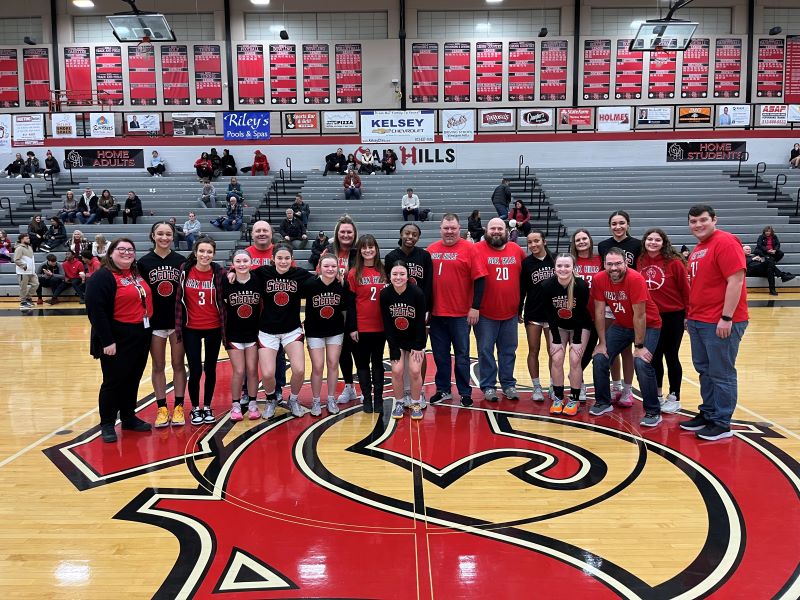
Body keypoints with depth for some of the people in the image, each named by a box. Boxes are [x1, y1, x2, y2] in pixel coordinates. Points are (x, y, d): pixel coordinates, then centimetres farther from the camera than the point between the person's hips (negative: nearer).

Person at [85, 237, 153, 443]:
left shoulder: (137, 274, 12)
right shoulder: (102, 277, -12)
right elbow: (96, 310, -19)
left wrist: (147, 329, 16)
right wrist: (107, 341, -22)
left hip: (140, 337, 7)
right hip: (117, 340, -7)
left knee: (133, 380, 16)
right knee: (114, 382, 2)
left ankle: (129, 418, 29)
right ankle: (107, 424, 15)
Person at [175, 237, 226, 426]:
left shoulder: (219, 273, -7)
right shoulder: (185, 270, -6)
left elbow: (223, 301, -1)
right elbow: (179, 299, -1)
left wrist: (225, 328, -4)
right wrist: (178, 327, -3)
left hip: (213, 329, 0)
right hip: (191, 329, 0)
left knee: (210, 369, 11)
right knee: (195, 371, 2)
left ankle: (207, 407, 27)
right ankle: (195, 408, 21)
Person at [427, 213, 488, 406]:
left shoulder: (468, 248, -5)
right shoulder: (431, 250, 6)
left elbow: (479, 279, -7)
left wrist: (475, 307, -11)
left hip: (461, 314, -3)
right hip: (436, 313, 4)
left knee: (462, 355, 6)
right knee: (440, 355, 12)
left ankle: (465, 393, 17)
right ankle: (443, 390, 25)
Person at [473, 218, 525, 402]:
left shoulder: (517, 250, 5)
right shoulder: (477, 250, -6)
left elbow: (524, 277, 15)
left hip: (511, 312, 4)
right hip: (485, 313, -3)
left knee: (509, 350, 12)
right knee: (485, 350, 5)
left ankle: (508, 384, 25)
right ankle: (488, 386, 17)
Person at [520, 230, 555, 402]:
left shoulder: (555, 260, -3)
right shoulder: (526, 263, 0)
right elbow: (522, 289, 3)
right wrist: (518, 312, 2)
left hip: (553, 313, 0)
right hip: (532, 314, 1)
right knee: (533, 351, 7)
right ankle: (537, 387, 17)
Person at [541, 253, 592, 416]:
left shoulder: (581, 285, -27)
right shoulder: (547, 286, -22)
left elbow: (581, 314, -19)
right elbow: (549, 314, -14)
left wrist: (577, 341, -17)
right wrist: (556, 340, -14)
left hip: (580, 326, -2)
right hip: (558, 327, 2)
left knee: (575, 360, -9)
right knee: (556, 359, -6)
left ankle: (574, 399, 5)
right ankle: (558, 398, 8)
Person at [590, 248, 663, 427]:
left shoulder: (635, 279, -29)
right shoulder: (599, 280, -16)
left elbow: (639, 315, -25)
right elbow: (599, 312, -9)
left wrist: (639, 346, -21)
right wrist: (602, 343, -7)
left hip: (647, 326, -5)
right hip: (621, 325, 5)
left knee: (642, 363, -22)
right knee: (599, 358, -3)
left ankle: (653, 412, -6)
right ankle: (603, 402, 18)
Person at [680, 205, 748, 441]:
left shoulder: (725, 242, -12)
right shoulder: (697, 249, 15)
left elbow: (736, 281, -18)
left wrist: (726, 318, -20)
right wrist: (690, 315, 20)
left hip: (721, 323, -9)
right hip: (698, 321, 9)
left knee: (721, 374, 0)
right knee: (704, 370, 16)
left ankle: (721, 424, 10)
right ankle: (707, 414, 28)